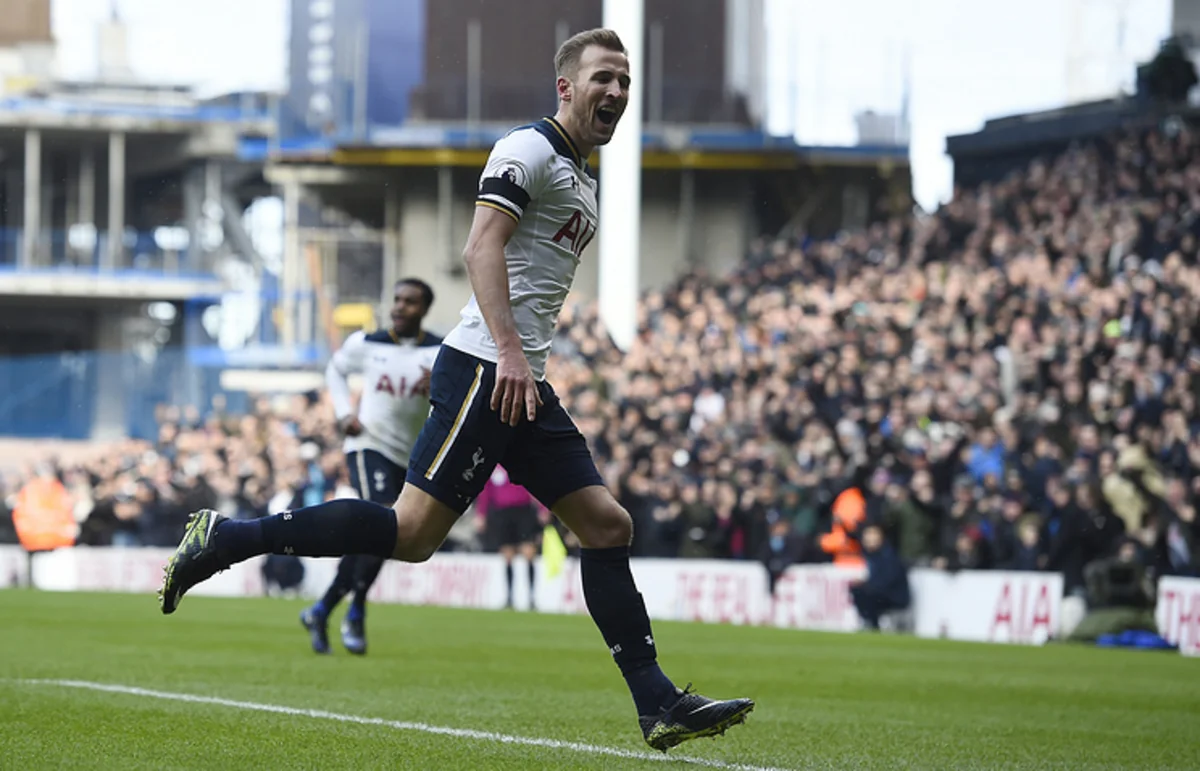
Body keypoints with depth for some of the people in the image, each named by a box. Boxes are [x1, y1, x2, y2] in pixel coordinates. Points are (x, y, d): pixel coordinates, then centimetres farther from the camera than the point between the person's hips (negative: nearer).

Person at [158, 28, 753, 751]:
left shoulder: (581, 178, 24)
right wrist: (509, 352, -27)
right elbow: (483, 247, -18)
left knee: (607, 524, 3)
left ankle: (660, 705, 2)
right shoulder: (529, 149, -6)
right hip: (483, 369, -10)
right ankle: (224, 539, -10)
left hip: (523, 385, 10)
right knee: (413, 531, -16)